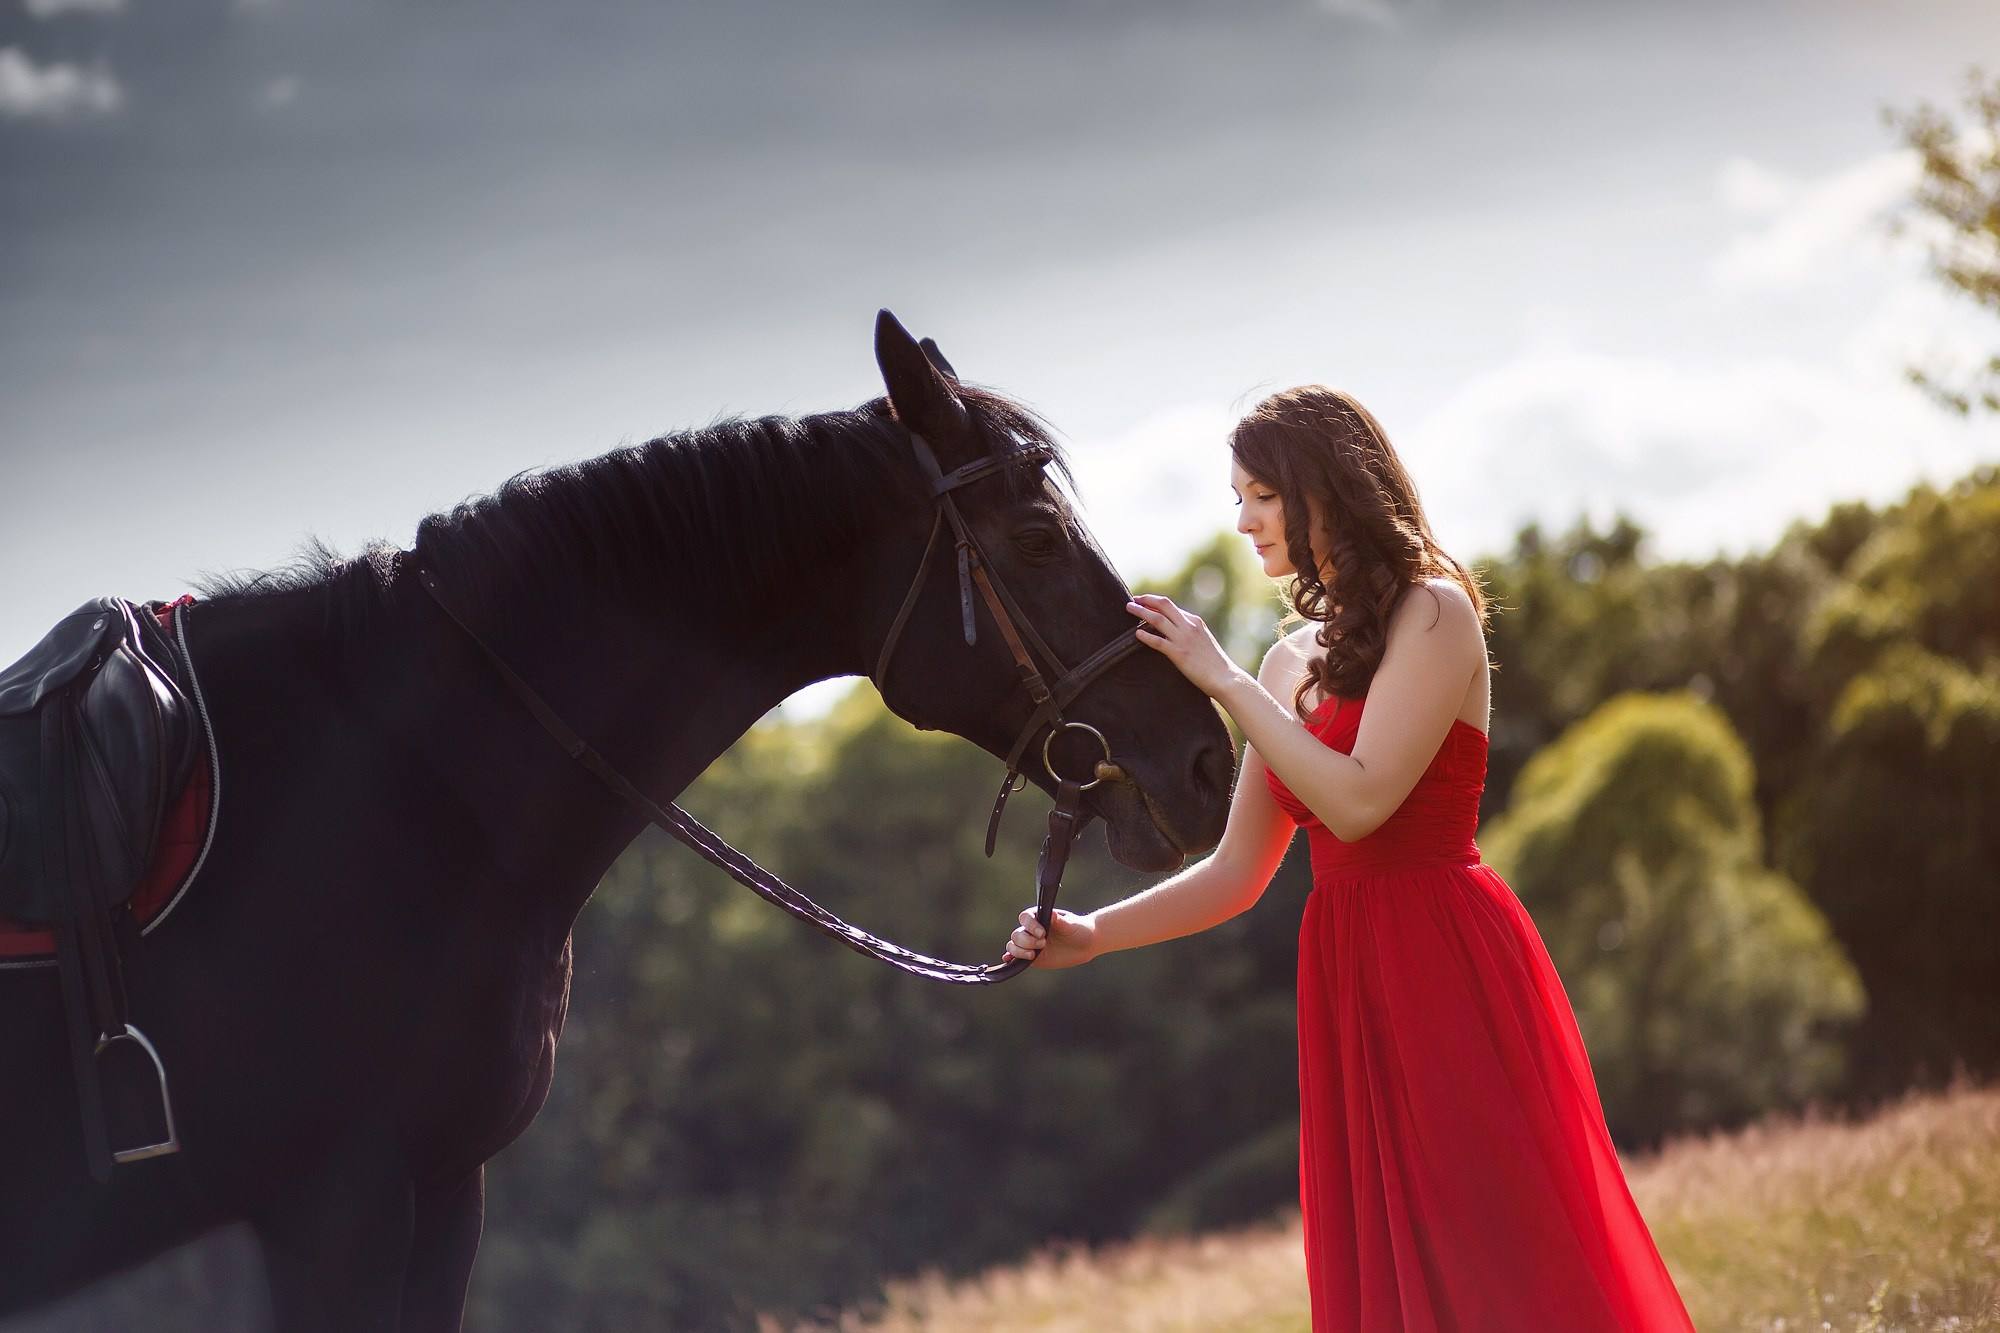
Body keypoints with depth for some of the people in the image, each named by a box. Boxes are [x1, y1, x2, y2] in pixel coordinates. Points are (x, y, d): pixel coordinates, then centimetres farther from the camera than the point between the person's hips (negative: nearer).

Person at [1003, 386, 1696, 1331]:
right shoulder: (1295, 659, 16)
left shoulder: (1433, 612, -6)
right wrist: (1095, 935, 1)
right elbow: (1238, 874, 14)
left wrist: (1223, 679, -12)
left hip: (1449, 968, -7)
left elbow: (1360, 799, -18)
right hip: (1346, 982, 7)